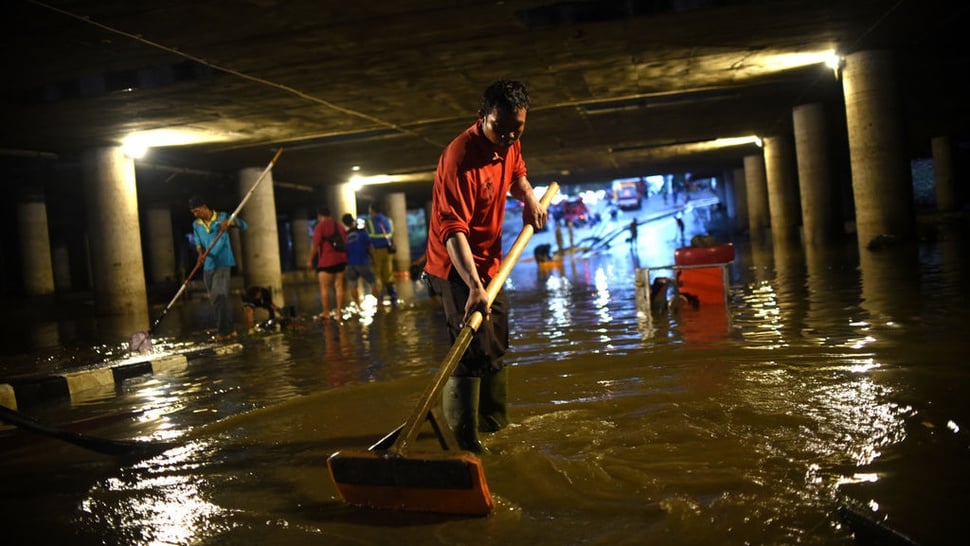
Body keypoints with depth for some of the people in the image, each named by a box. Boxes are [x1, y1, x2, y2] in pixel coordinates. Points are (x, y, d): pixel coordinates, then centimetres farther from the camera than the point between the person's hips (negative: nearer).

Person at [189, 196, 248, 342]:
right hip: (208, 266, 6)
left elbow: (244, 226, -8)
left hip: (222, 263, -6)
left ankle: (224, 331, -14)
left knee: (220, 296, -17)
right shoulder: (196, 225, 11)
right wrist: (200, 253, -14)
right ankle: (229, 330, 17)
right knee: (215, 299, 8)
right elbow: (198, 244, 9)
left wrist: (230, 222, -28)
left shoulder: (222, 217, -2)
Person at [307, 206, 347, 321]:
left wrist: (310, 260, -6)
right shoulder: (339, 225, 16)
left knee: (324, 287, -2)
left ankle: (325, 313, -2)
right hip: (341, 259, 7)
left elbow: (315, 245, -12)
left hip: (326, 261, -7)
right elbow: (345, 242, 20)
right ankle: (339, 311, 7)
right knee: (339, 286, 7)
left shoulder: (320, 226, -6)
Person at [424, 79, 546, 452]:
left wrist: (529, 197, 1)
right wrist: (474, 287, -45)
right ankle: (464, 439, -5)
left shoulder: (508, 143, -2)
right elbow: (453, 230, -35)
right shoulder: (461, 158, -28)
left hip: (489, 263, 9)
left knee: (495, 348, 20)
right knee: (473, 351, -15)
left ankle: (494, 424, 37)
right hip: (457, 267, -9)